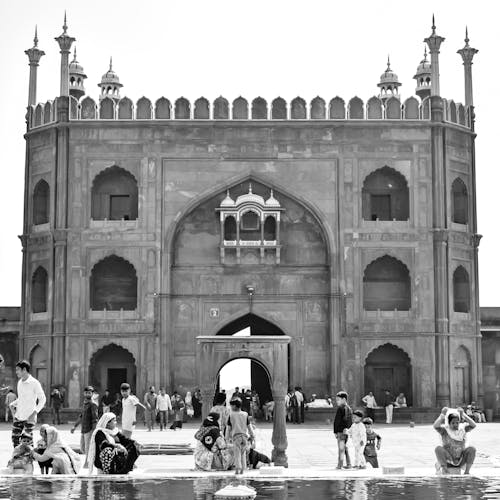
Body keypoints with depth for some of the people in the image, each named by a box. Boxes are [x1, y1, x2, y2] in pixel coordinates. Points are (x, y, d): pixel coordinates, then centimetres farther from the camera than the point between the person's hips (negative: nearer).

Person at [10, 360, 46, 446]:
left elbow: (42, 399, -8)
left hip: (29, 417, -7)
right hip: (18, 416, 7)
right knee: (15, 438, 5)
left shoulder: (34, 383, -10)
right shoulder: (20, 382, 11)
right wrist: (13, 404, 6)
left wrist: (35, 412, -18)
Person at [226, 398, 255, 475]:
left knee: (237, 453, 0)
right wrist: (252, 436, 11)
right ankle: (242, 469, 9)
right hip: (244, 435, 2)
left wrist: (228, 437, 10)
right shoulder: (245, 414, 4)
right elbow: (249, 426, 4)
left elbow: (228, 428, 1)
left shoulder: (231, 415, -2)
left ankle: (238, 468, -9)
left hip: (236, 436, -2)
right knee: (243, 454, 11)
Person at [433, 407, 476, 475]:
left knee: (472, 449, -22)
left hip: (460, 461, 2)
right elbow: (436, 426, -25)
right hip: (447, 461, -2)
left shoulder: (462, 428, 1)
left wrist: (463, 415, -19)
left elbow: (473, 425, -16)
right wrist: (442, 415, -23)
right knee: (438, 448, -28)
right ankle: (444, 468, -27)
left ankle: (467, 471, -20)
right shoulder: (445, 429, -5)